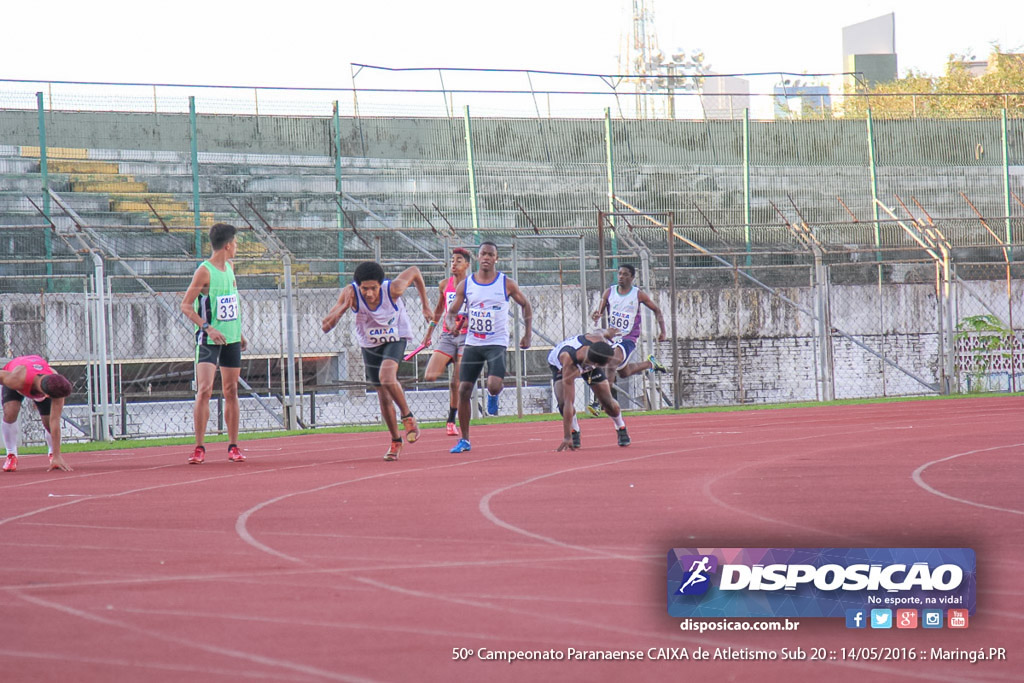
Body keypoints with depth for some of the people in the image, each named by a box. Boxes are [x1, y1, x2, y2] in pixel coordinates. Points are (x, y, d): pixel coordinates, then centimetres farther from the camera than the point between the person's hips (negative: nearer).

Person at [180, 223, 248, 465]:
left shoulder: (229, 268, 11)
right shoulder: (205, 271, -12)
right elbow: (186, 305, -15)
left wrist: (239, 332, 21)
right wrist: (208, 328, -24)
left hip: (231, 338, 7)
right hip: (209, 340, -7)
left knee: (231, 391, 8)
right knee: (204, 390, -14)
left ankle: (233, 446, 13)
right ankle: (199, 447, -10)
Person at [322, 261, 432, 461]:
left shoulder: (393, 289, -30)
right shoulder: (350, 294, -28)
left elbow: (414, 271, -7)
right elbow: (326, 326, -31)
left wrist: (425, 305, 2)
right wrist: (344, 307, -47)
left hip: (396, 338, -3)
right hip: (370, 344, 3)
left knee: (386, 377, -30)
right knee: (383, 394, 7)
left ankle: (407, 417, -6)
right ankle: (396, 441, 27)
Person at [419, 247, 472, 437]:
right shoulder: (444, 285, 8)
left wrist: (461, 326, -23)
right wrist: (429, 334, 20)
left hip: (465, 336, -3)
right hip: (447, 336, 3)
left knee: (456, 383, -3)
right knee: (429, 376, -15)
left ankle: (451, 421, 9)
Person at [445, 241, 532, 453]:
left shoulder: (506, 283, -1)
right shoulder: (465, 285, 3)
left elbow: (525, 305, 12)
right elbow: (451, 311, 8)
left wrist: (528, 334, 6)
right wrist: (451, 323, -15)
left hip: (497, 343, -3)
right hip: (472, 343, 3)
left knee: (493, 386, -23)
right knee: (464, 390, -3)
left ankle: (493, 396, 17)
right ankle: (465, 440, 8)